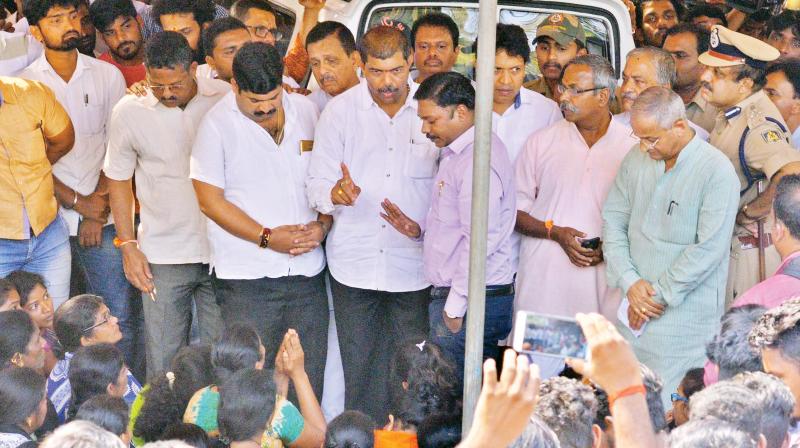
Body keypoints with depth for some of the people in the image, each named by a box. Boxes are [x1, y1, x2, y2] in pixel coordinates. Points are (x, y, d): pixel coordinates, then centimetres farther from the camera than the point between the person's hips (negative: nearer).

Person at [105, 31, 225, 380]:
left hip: (220, 248, 0)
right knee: (163, 363, 3)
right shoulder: (129, 112, -2)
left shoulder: (225, 99, -3)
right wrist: (128, 245, 1)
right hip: (163, 257, 0)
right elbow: (119, 181, 8)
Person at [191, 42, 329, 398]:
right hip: (248, 278, -4)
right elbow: (210, 200, -7)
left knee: (309, 378, 6)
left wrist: (322, 225, -3)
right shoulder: (217, 124, -6)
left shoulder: (306, 111, 7)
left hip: (307, 273, 4)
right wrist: (268, 237, -14)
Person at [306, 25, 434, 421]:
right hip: (355, 260, 0)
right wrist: (336, 193, -23)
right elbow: (316, 186, 0)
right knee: (360, 369, 4)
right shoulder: (339, 111, 1)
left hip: (413, 264, 0)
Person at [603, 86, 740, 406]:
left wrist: (658, 295, -11)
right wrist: (629, 282, -5)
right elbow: (613, 221, 9)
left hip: (684, 316, -5)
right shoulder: (636, 159, 8)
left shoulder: (717, 172, -10)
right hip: (633, 311, 5)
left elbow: (709, 248, -14)